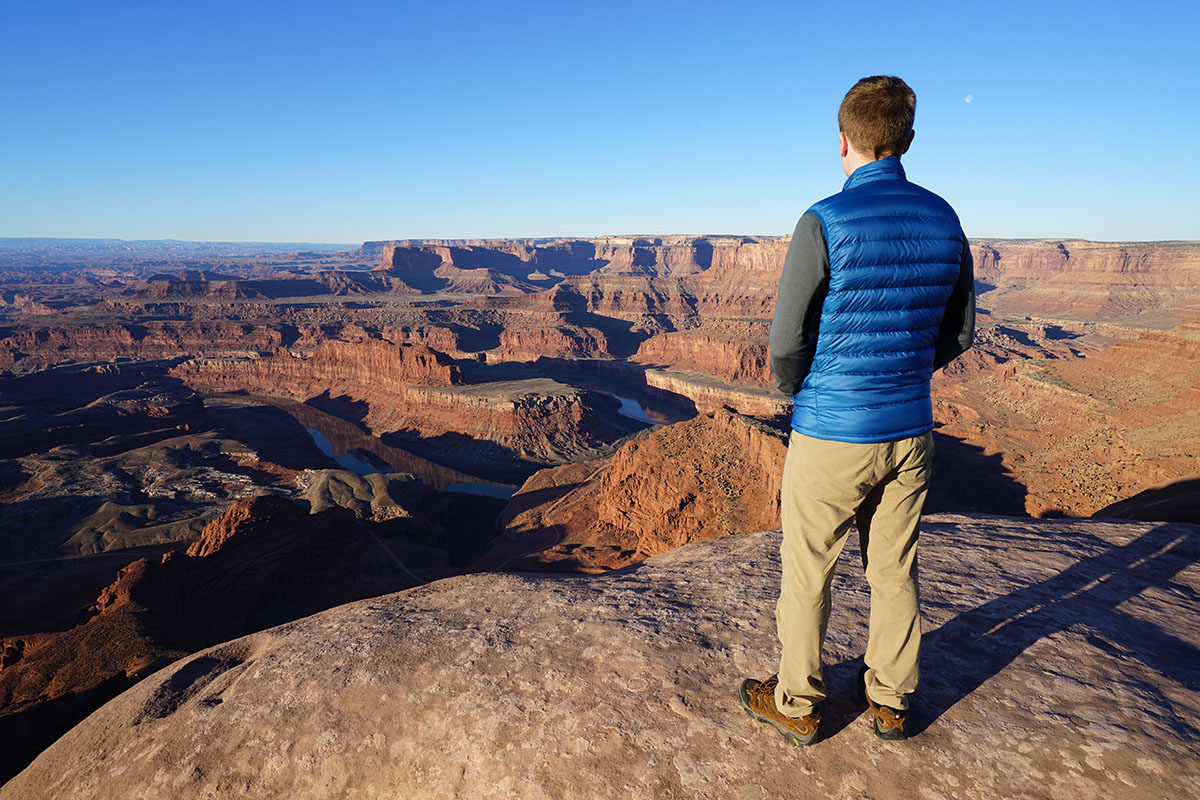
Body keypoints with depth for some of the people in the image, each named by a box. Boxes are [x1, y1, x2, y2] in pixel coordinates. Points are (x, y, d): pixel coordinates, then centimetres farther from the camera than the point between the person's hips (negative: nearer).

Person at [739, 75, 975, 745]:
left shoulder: (825, 223, -16)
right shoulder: (944, 220, 3)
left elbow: (786, 343, -15)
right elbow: (960, 333, 10)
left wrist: (800, 393, 5)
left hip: (832, 434, -5)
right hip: (912, 430, 6)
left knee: (807, 573, 11)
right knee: (895, 570, 18)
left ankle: (798, 704, 27)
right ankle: (891, 700, 35)